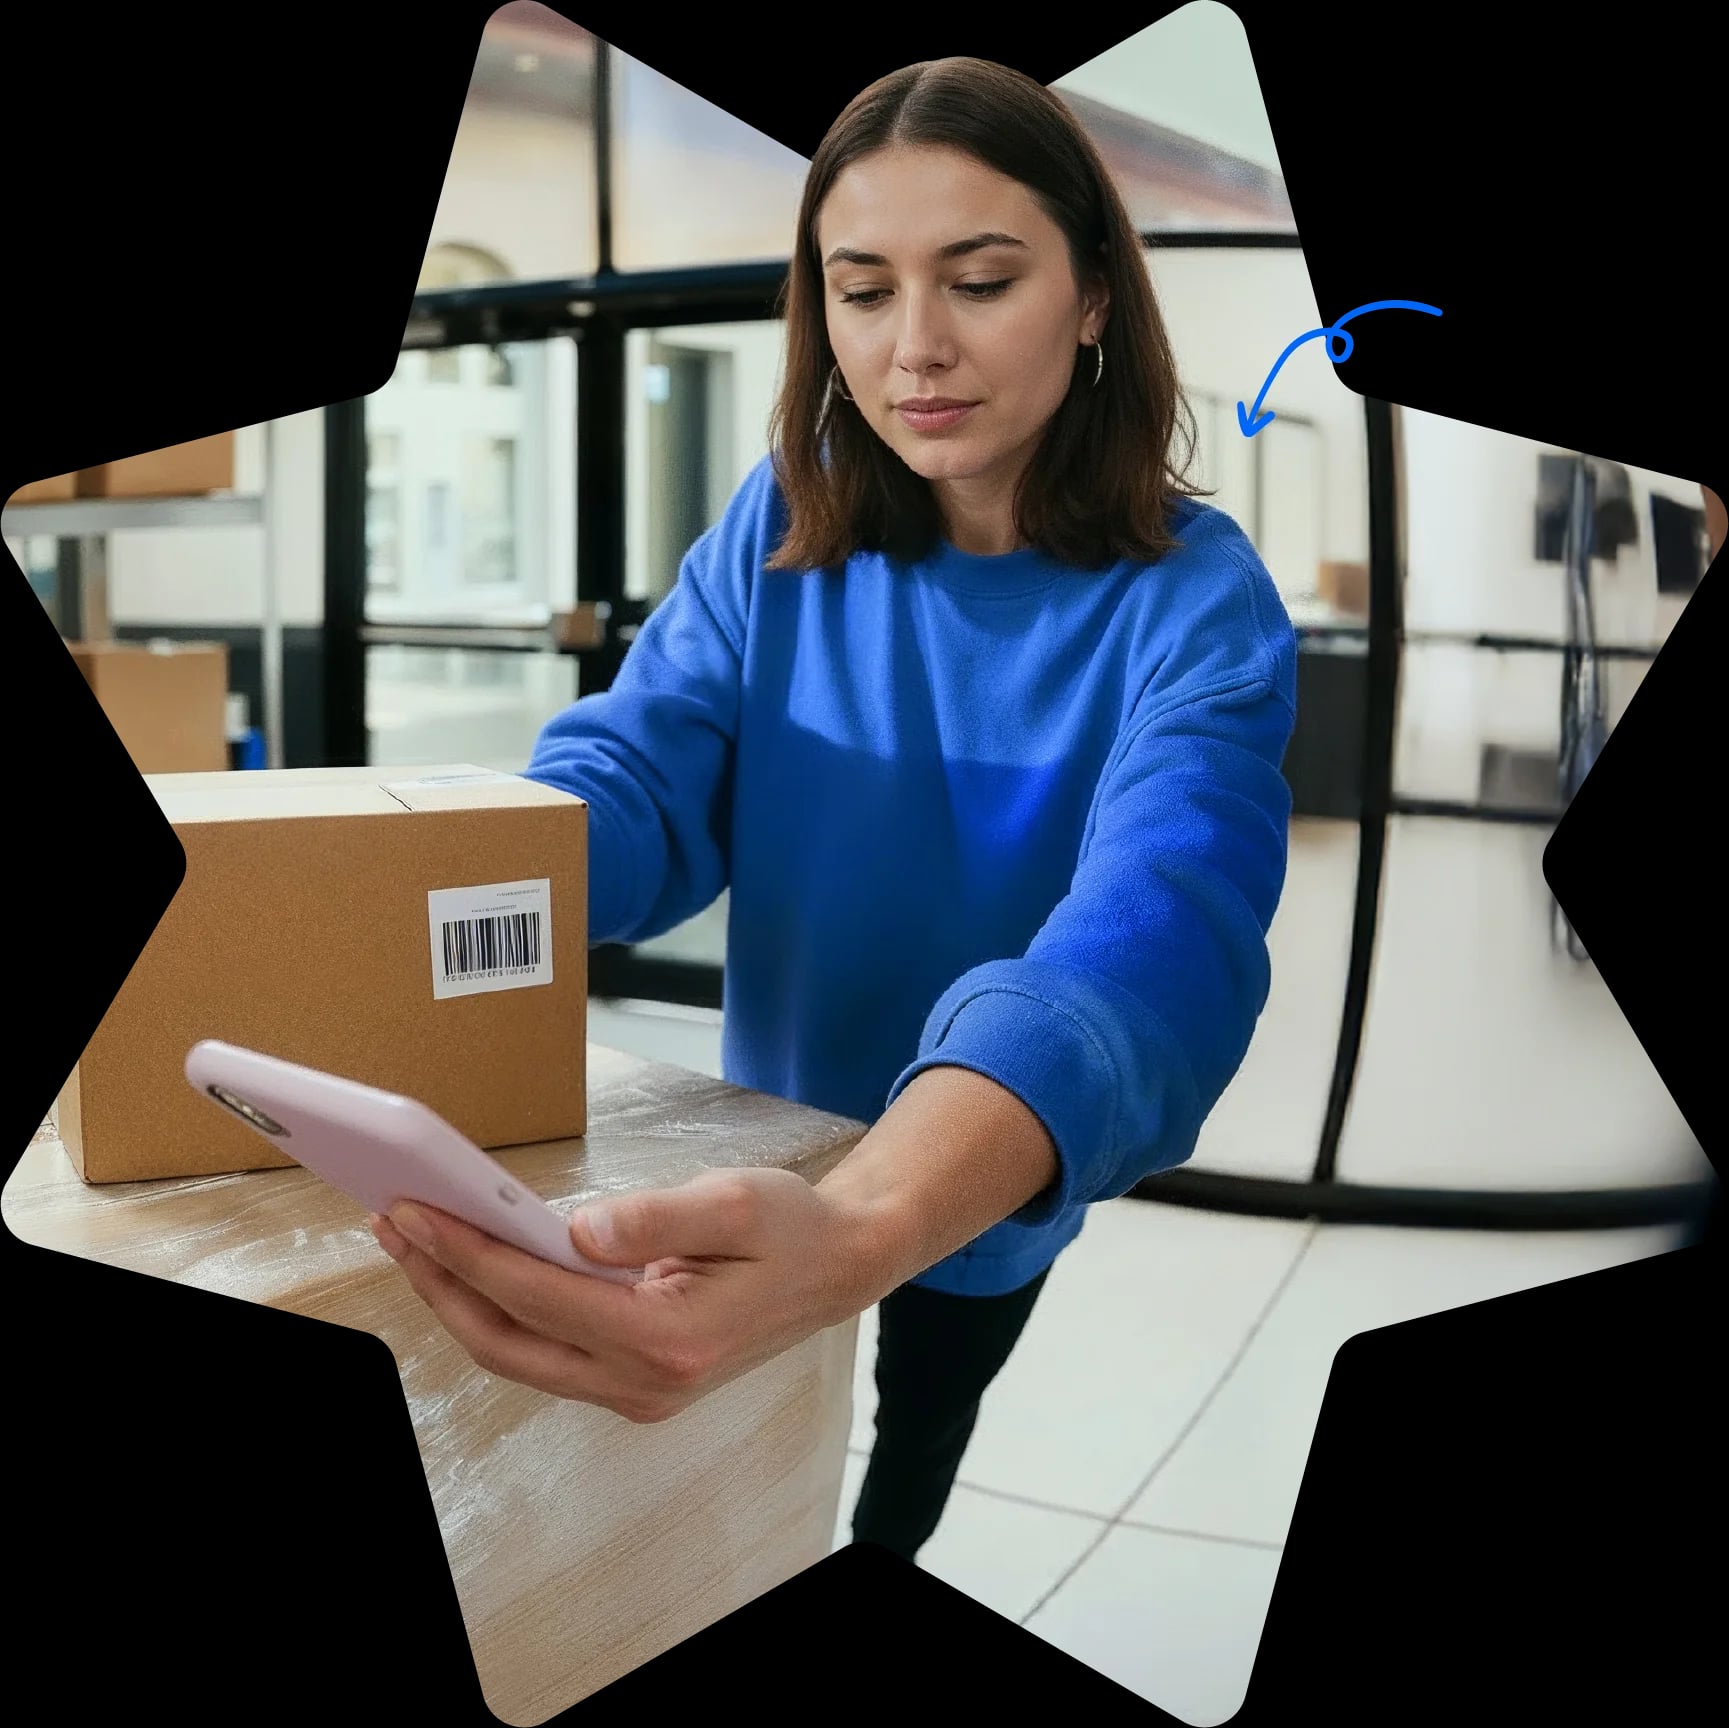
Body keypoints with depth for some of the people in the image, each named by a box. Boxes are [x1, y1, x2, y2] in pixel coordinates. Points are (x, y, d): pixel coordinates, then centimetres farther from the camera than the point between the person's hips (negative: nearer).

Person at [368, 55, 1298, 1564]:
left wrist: (861, 1234, -66)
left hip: (992, 1200, -2)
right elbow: (636, 781, -23)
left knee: (881, 1514, 26)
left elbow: (1155, 934, -45)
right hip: (779, 1158, 2)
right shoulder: (781, 529, -16)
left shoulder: (1194, 605, -28)